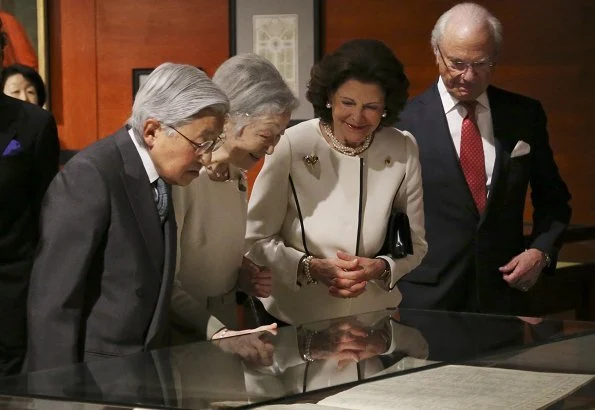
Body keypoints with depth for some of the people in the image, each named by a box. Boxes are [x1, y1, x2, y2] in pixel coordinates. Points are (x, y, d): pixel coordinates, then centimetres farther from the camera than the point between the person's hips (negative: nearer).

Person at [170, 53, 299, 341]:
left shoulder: (236, 174, 9)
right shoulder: (179, 175, -16)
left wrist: (245, 277, 6)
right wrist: (213, 330, -25)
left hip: (225, 323, 7)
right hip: (179, 337, -7)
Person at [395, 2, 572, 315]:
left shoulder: (526, 116, 4)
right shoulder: (404, 121, -5)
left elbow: (552, 199, 15)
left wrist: (540, 250, -1)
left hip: (503, 293, 2)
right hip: (426, 299, -2)